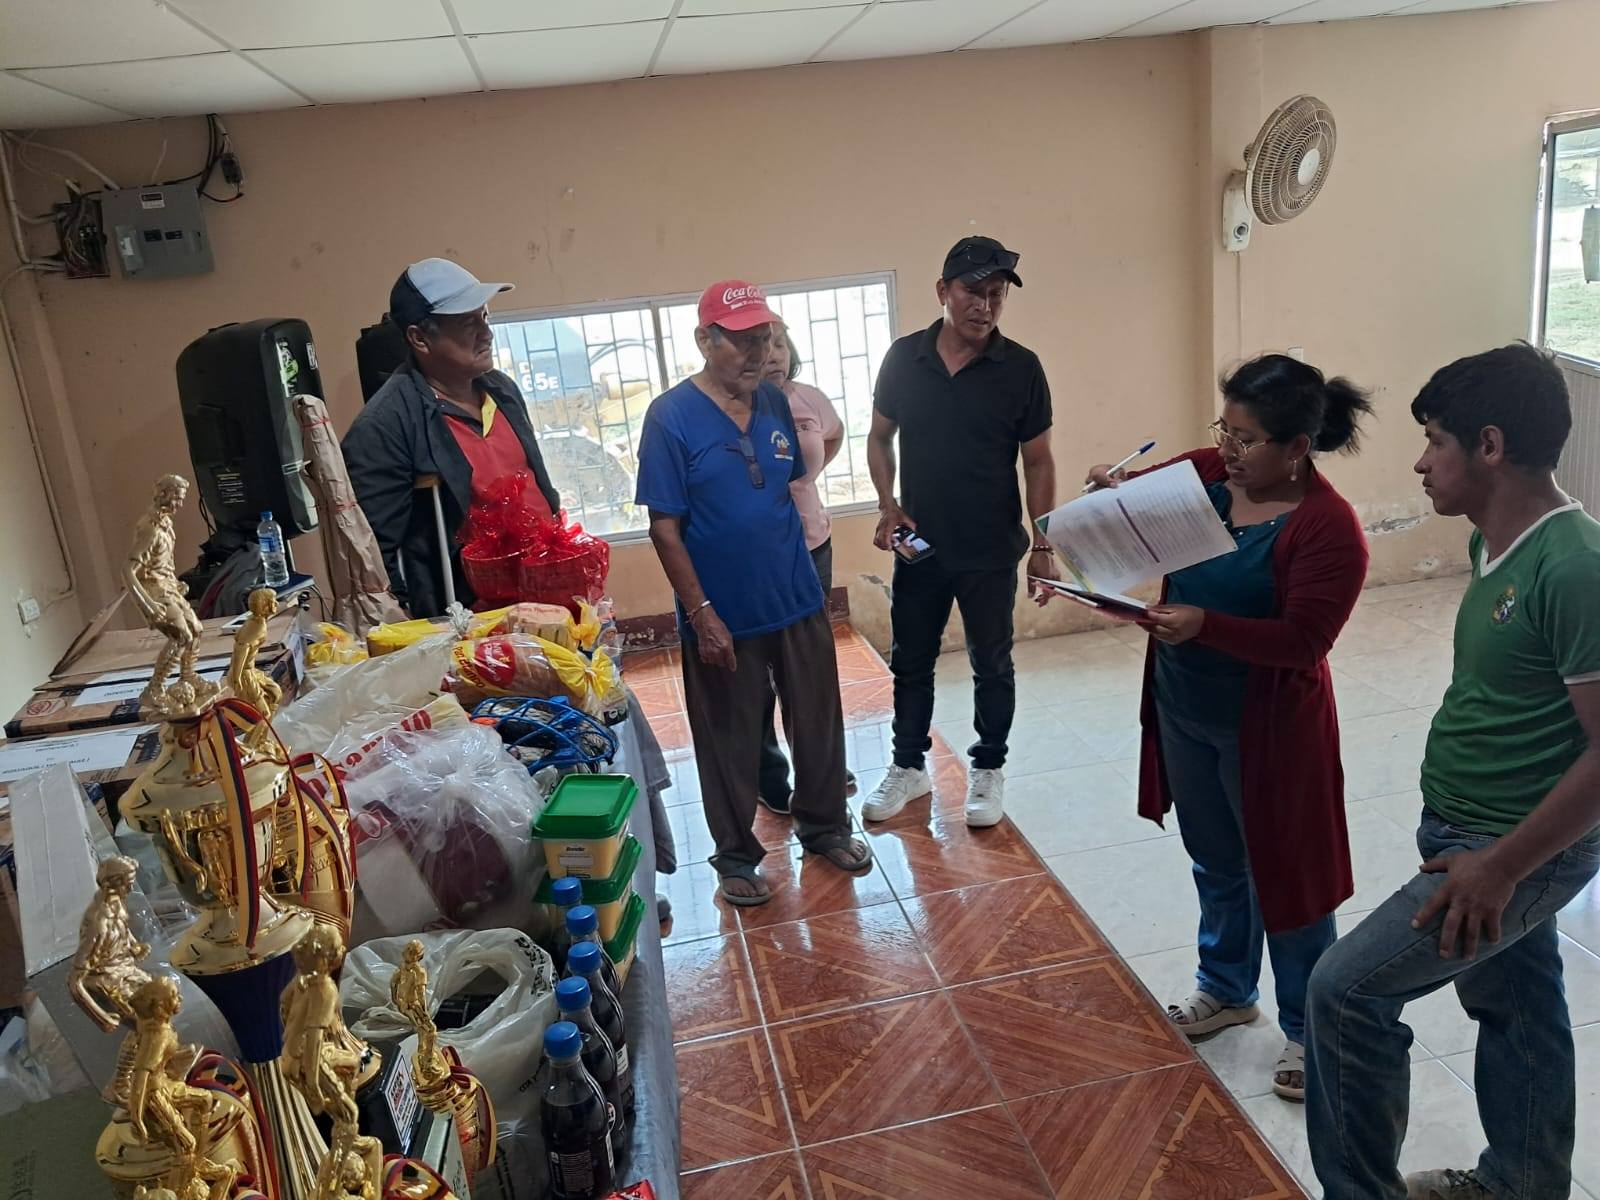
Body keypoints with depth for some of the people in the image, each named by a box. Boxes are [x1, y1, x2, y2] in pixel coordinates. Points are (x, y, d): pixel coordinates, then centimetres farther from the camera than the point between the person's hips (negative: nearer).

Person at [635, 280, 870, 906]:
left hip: (798, 602, 5)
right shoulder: (671, 415, -13)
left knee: (819, 722, 16)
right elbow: (664, 527, -13)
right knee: (730, 741, 10)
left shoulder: (776, 403, 2)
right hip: (723, 616, -5)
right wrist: (702, 614, -16)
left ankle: (824, 825, 38)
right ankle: (736, 855, 29)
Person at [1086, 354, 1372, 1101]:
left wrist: (1206, 625, -37)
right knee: (1216, 862, 22)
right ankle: (1227, 988, 43)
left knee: (1281, 874, 9)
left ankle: (1309, 1028, 30)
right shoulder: (1206, 473, -3)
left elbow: (1303, 641, -24)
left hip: (1266, 727, -6)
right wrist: (1115, 490, -13)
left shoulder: (1328, 528, -21)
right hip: (1183, 710, 6)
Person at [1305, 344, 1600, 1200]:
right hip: (1470, 830, 9)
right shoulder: (1495, 544, 2)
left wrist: (1500, 867, -21)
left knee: (1347, 990, -7)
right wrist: (1484, 851, 19)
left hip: (1522, 850, -9)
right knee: (1513, 1005, 23)